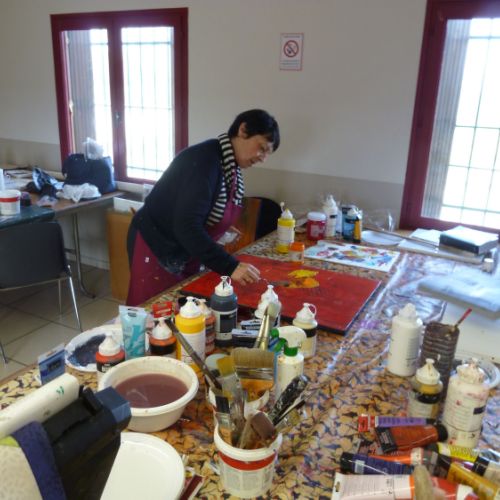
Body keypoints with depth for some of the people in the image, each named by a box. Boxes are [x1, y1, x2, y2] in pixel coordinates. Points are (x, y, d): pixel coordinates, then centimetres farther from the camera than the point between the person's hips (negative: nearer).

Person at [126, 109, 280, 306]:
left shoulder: (231, 167, 2)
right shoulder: (205, 159, -25)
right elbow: (187, 226, -34)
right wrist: (229, 266, -37)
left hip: (187, 251, 9)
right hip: (156, 247, -8)